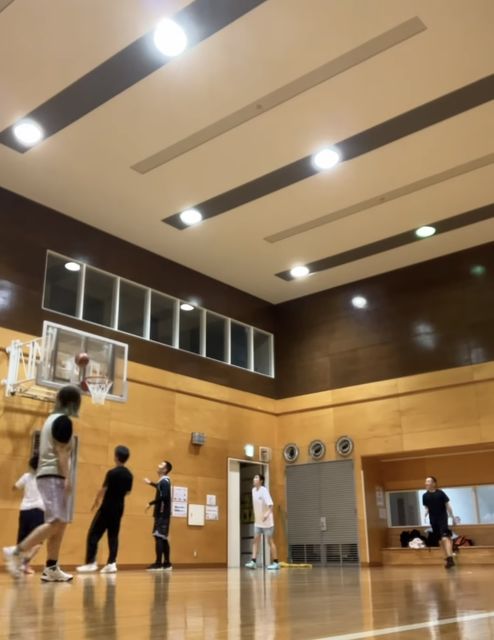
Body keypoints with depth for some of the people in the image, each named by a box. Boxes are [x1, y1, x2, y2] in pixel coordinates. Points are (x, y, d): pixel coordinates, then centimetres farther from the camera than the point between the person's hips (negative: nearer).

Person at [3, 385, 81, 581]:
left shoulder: (52, 419, 19)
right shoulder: (63, 420, -9)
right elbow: (61, 451, -17)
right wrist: (67, 477, -20)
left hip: (47, 476, 10)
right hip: (54, 477, -10)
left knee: (60, 523, 8)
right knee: (56, 522, -15)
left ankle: (51, 568, 7)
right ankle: (17, 552, -16)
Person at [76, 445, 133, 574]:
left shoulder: (112, 473, -15)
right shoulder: (129, 475, 4)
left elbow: (103, 490, -13)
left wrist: (96, 502, 3)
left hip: (107, 507, -6)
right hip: (119, 508, 6)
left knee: (93, 534, 1)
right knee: (113, 536, 10)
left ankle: (91, 563, -2)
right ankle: (111, 563, 3)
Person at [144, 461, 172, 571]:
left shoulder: (164, 481, -15)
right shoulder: (164, 481, 15)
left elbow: (163, 497, -26)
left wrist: (151, 504, -19)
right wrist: (151, 483, 41)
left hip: (162, 514, -10)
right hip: (162, 513, 10)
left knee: (158, 537, -11)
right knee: (163, 538, 12)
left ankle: (158, 564, -13)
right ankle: (167, 563, 16)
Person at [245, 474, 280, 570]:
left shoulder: (264, 490, -18)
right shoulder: (253, 490, 4)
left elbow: (270, 504, -28)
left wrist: (267, 513, -45)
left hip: (266, 521, -7)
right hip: (258, 521, 7)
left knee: (270, 541, -1)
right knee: (256, 540, 2)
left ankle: (275, 563, 6)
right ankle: (253, 561, 1)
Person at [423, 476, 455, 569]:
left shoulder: (440, 493, -9)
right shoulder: (425, 496, 1)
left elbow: (447, 505, -2)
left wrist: (452, 517, 1)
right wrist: (425, 514, -9)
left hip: (442, 518, -5)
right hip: (433, 520, 5)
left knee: (445, 537, -20)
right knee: (440, 540, 12)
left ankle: (450, 559, -26)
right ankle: (448, 556, 27)